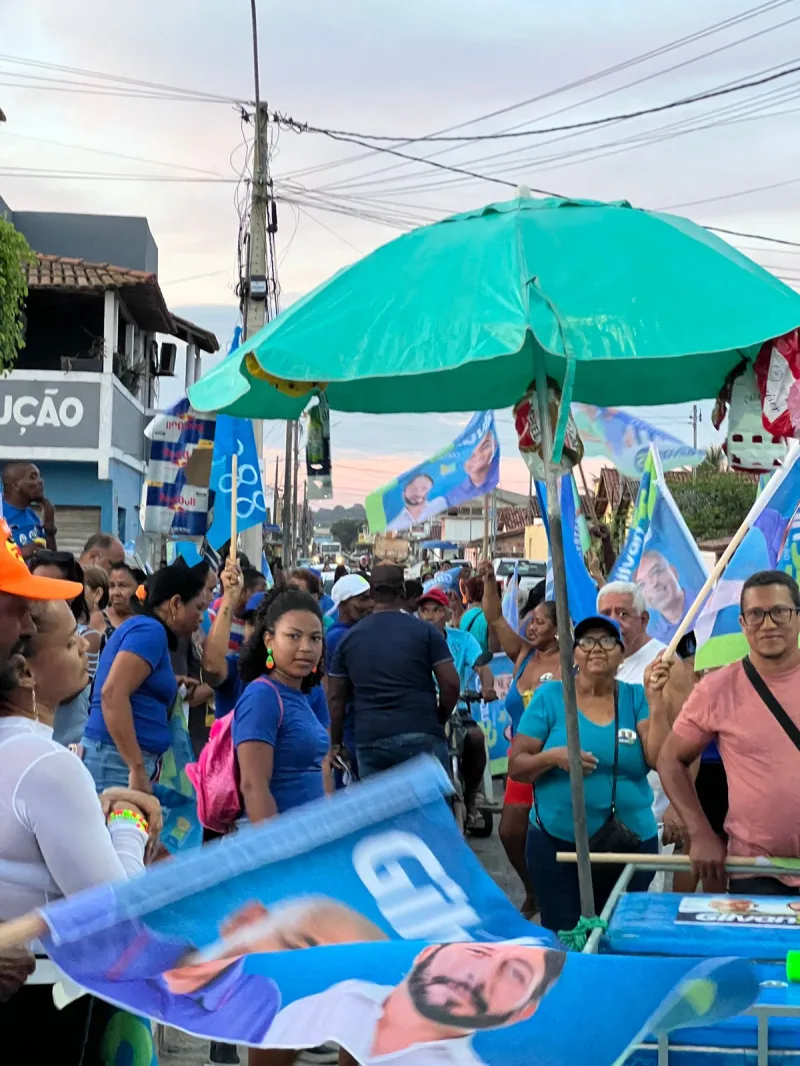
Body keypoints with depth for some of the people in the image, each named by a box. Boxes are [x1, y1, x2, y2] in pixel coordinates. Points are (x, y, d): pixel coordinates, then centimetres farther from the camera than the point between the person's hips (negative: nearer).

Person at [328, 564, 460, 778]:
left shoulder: (350, 638, 9)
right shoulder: (424, 631, 1)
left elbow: (335, 697, 10)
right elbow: (450, 684, -3)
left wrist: (336, 743, 19)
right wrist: (439, 720, 13)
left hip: (370, 741, 2)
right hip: (421, 737, -2)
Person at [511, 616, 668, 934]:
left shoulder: (635, 698, 1)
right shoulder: (549, 696, -3)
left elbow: (660, 760, -10)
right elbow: (516, 766, -3)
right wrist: (552, 757, -22)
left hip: (631, 843, 2)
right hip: (556, 842, -1)